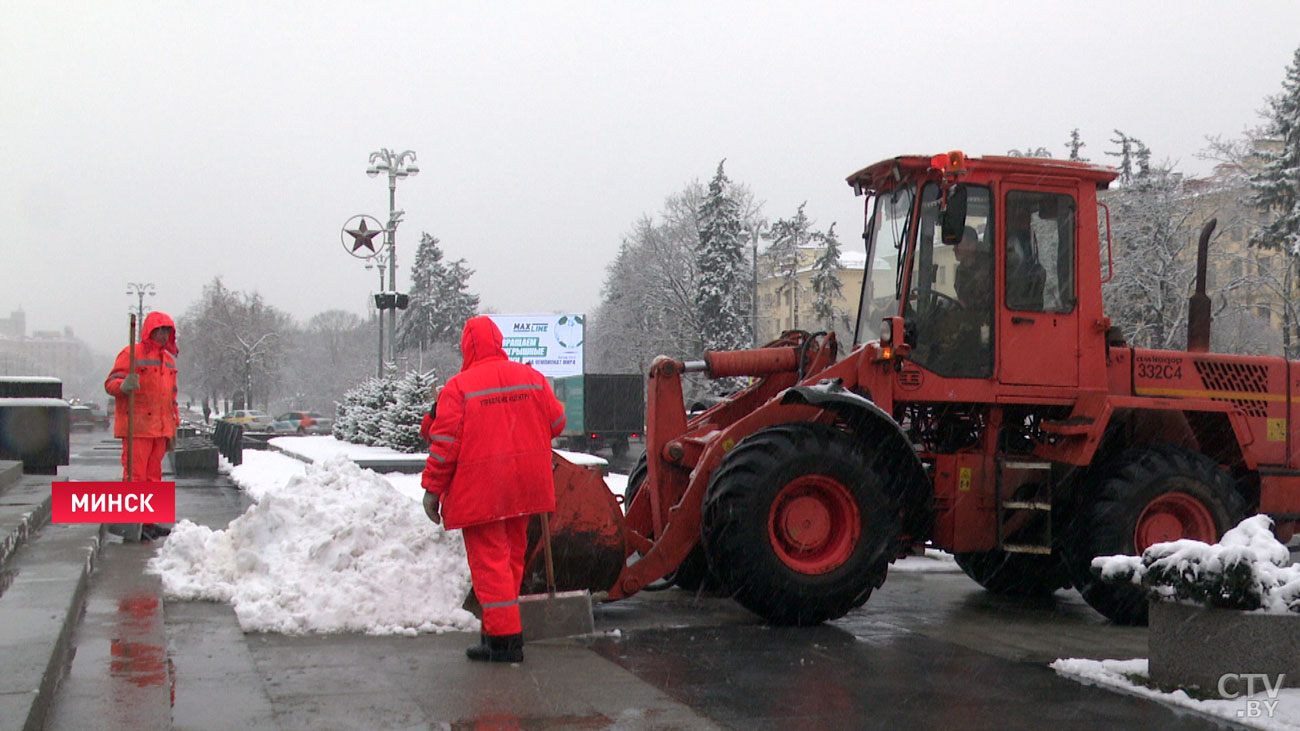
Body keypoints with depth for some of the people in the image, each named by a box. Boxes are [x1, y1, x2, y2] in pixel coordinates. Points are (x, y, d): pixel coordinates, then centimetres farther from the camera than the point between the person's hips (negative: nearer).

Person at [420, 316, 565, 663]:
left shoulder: (458, 388, -11)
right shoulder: (531, 377, 5)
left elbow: (444, 444, -12)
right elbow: (556, 422, 12)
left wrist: (432, 488, -4)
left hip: (479, 491, -6)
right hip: (524, 487, 6)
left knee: (489, 560, -1)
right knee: (512, 555, 16)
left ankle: (503, 638, -3)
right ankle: (501, 629, 25)